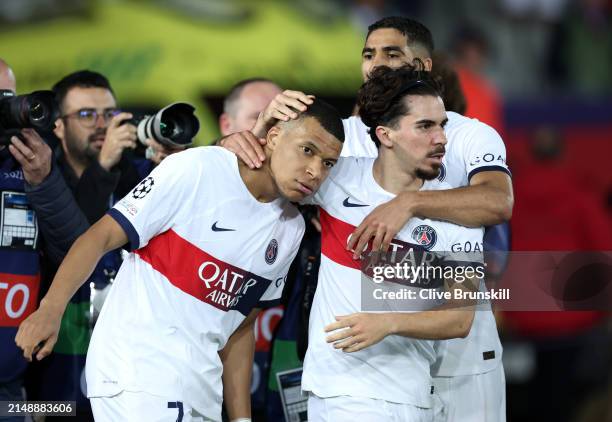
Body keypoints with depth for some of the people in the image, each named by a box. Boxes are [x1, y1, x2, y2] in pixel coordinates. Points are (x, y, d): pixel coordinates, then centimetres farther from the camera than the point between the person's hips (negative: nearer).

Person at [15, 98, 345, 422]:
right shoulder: (196, 170, -10)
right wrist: (51, 308, -24)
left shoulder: (290, 229, 11)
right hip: (135, 381, -7)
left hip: (201, 392, 7)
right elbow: (101, 237, -11)